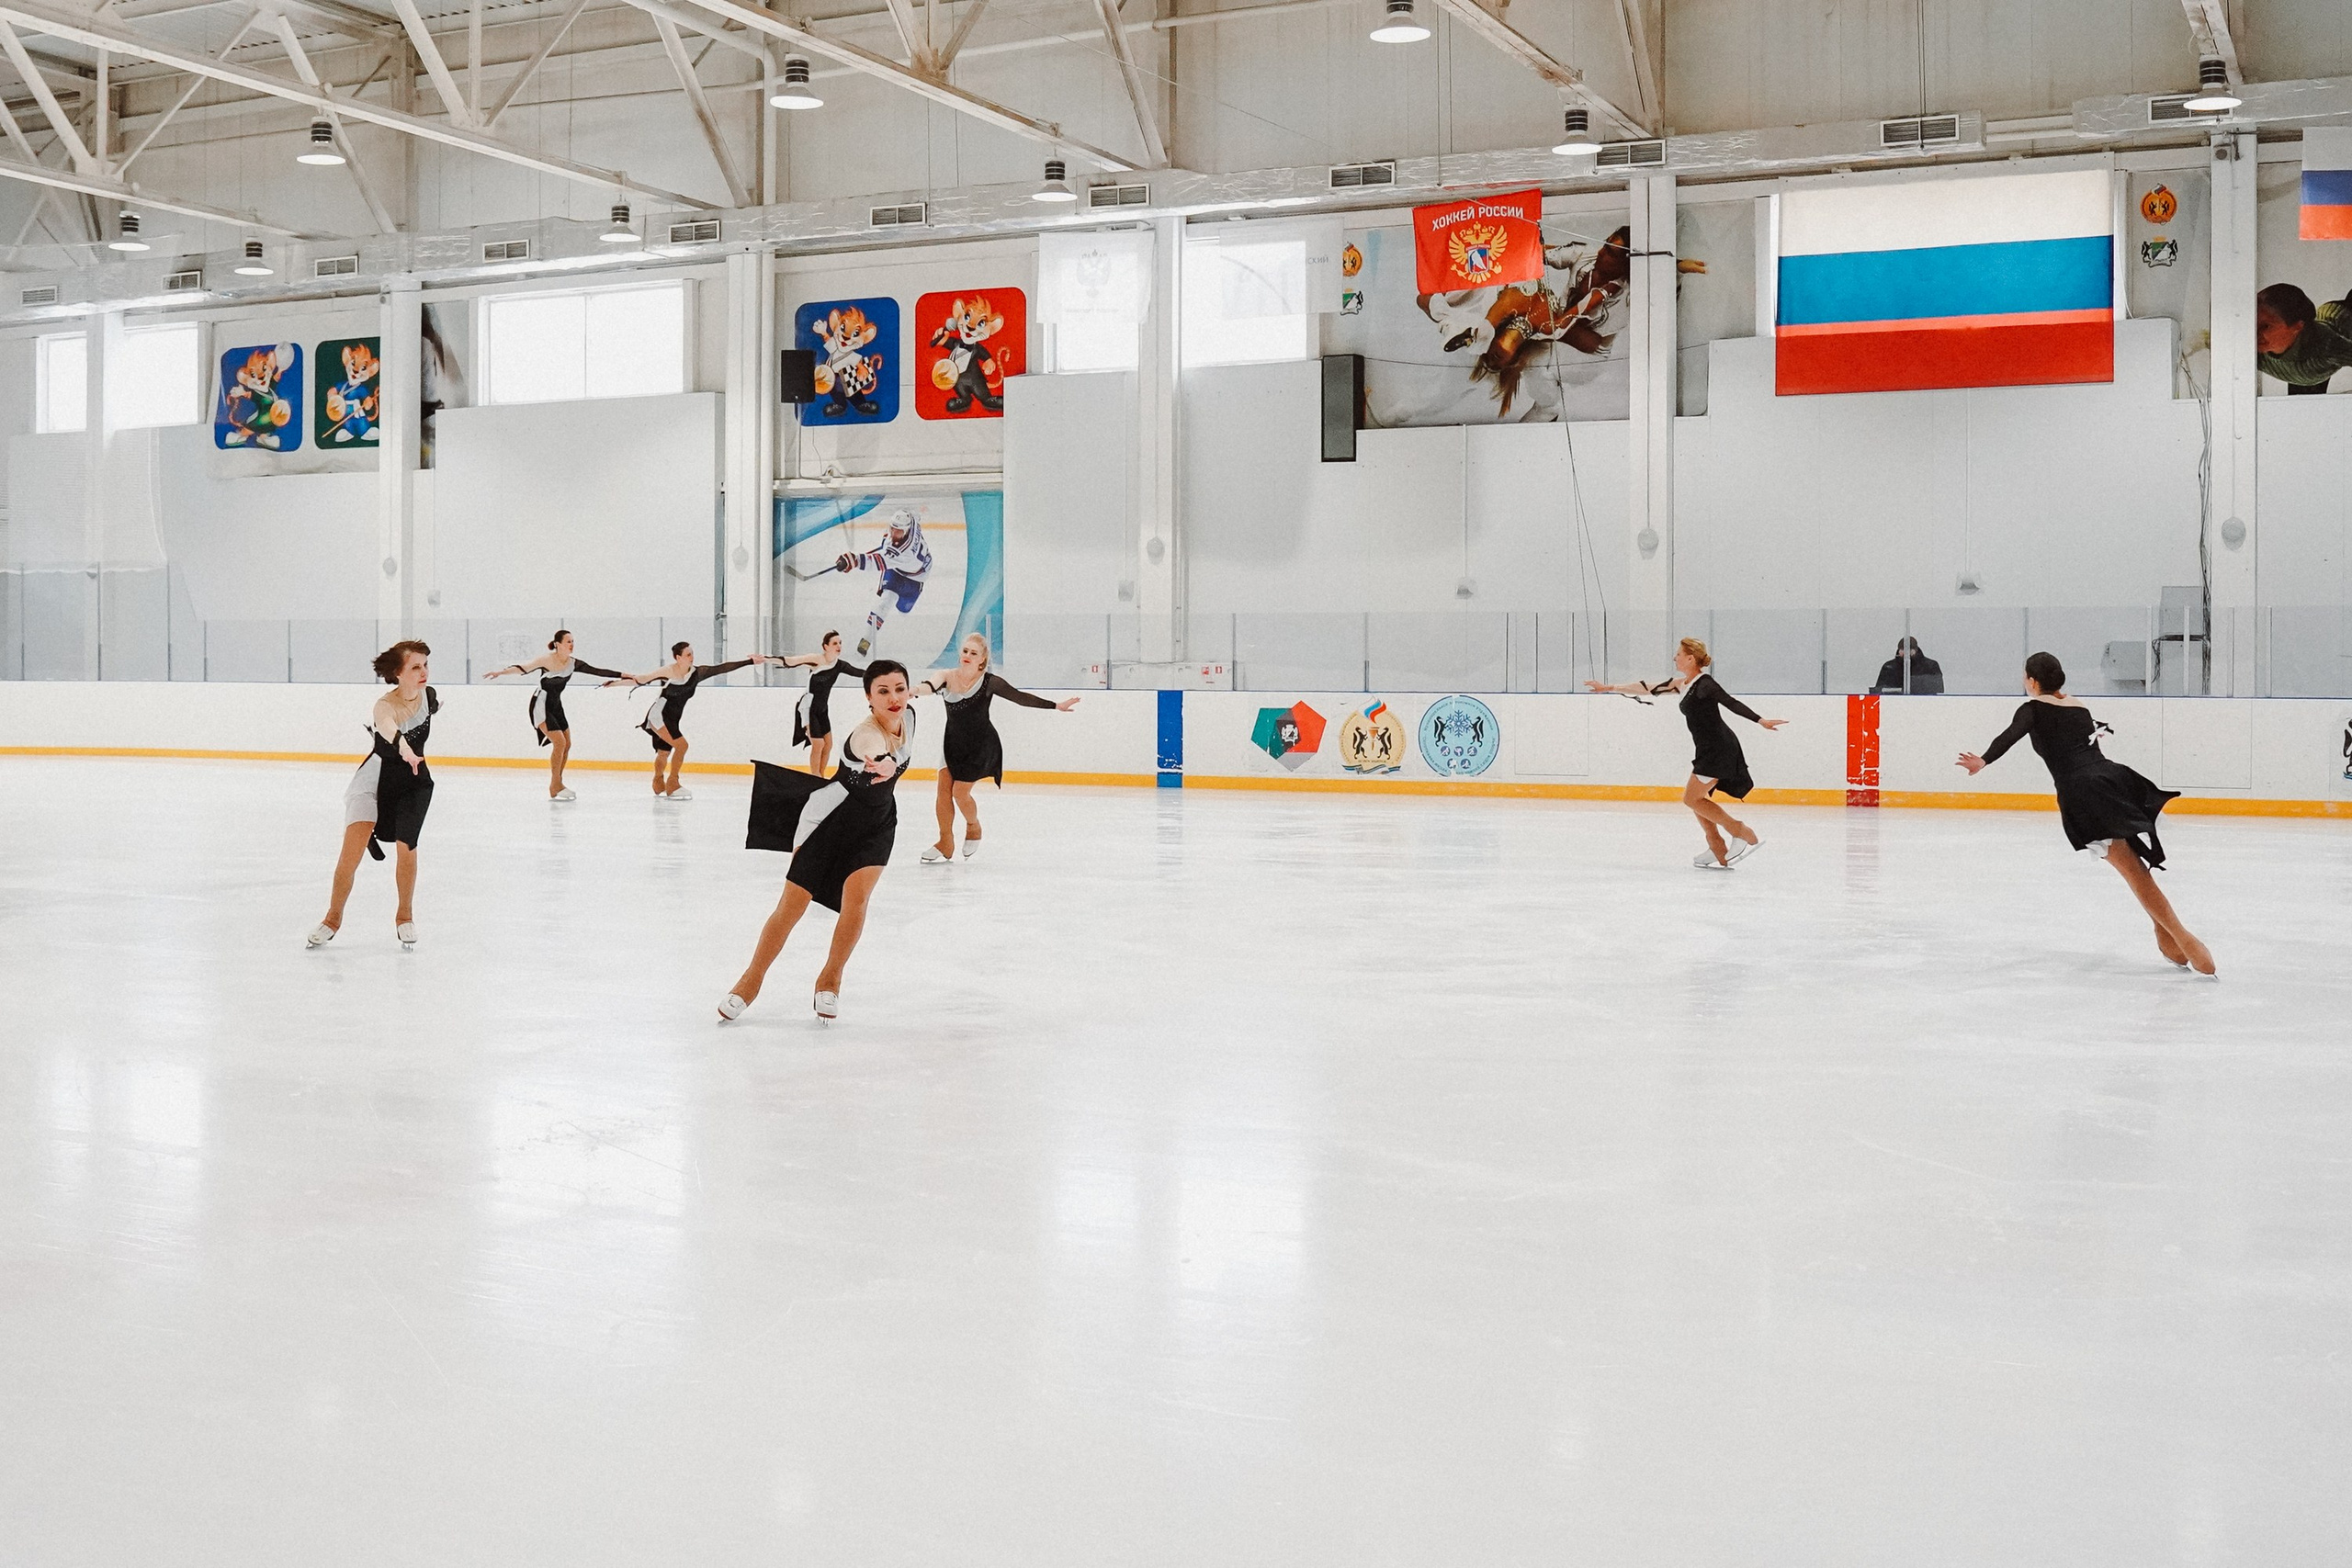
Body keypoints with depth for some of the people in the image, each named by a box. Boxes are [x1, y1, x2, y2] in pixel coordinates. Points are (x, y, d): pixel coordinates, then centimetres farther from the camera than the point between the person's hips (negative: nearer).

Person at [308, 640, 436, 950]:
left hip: (414, 779, 3)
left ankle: (405, 915, 14)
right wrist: (402, 746, -74)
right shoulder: (385, 705, -28)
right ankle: (333, 917, 5)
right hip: (376, 777, -3)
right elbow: (386, 725, -54)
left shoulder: (428, 695, -11)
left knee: (406, 846, -9)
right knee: (353, 845, -13)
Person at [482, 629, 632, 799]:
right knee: (559, 742, -16)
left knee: (566, 744, 5)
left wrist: (623, 675, 1)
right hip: (541, 704, -7)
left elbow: (597, 671, 1)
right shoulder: (547, 660, -19)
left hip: (556, 705, 7)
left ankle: (557, 784, 16)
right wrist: (501, 672, -39)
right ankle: (555, 788, -8)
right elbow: (524, 669, -25)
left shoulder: (573, 664, -2)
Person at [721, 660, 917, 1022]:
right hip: (833, 819, -5)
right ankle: (751, 982, 18)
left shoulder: (907, 716, -12)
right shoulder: (867, 735, -33)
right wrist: (885, 766, -80)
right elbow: (879, 755, -60)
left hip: (877, 824, 5)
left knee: (856, 895, -15)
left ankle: (830, 980, 5)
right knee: (792, 905, -1)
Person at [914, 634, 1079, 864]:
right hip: (953, 742, 3)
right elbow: (930, 686, -29)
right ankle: (946, 844, 4)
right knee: (944, 788, -5)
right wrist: (915, 690, -53)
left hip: (981, 745, -3)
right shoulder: (947, 677, -8)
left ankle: (974, 827, 24)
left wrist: (1055, 706, -11)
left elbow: (1020, 698, -9)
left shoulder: (988, 681, -13)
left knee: (960, 791, -7)